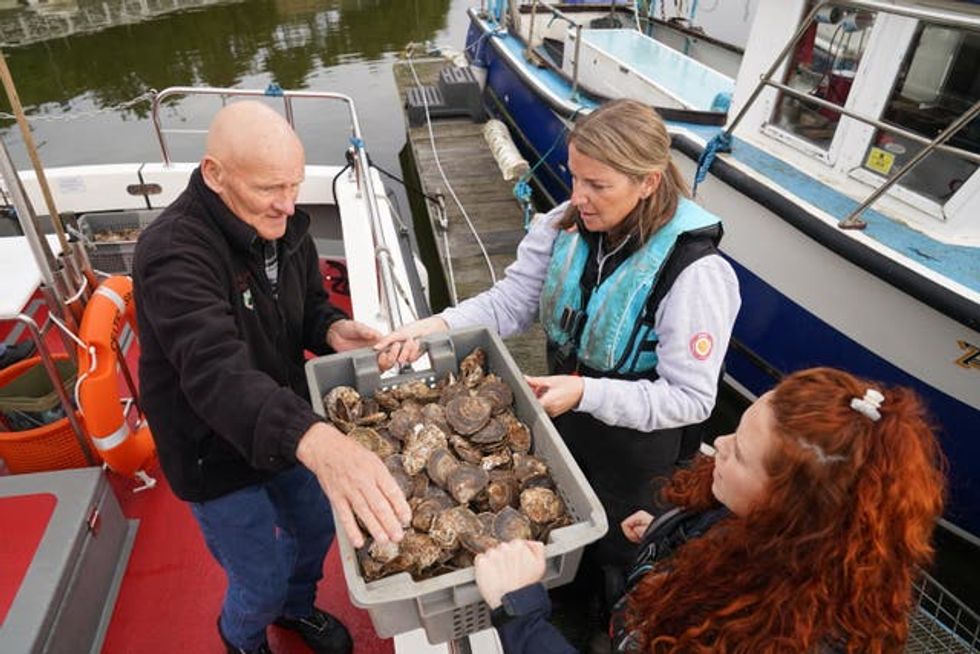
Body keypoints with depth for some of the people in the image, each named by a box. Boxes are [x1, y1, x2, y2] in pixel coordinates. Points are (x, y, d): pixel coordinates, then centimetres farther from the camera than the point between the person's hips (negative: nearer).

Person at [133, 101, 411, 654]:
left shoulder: (283, 225, -9)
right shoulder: (173, 254, -32)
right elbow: (217, 371, -47)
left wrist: (333, 330, -20)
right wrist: (315, 440, -64)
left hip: (288, 429, 7)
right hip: (216, 452, -6)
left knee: (318, 528, 24)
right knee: (263, 580, 11)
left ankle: (296, 606, 58)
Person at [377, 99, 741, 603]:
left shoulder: (694, 271, -31)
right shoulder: (565, 227, -14)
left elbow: (691, 399, -27)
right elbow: (510, 301, -11)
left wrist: (585, 392, -36)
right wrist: (436, 326, -27)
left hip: (637, 455, -5)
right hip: (562, 429, 6)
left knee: (614, 568, 23)